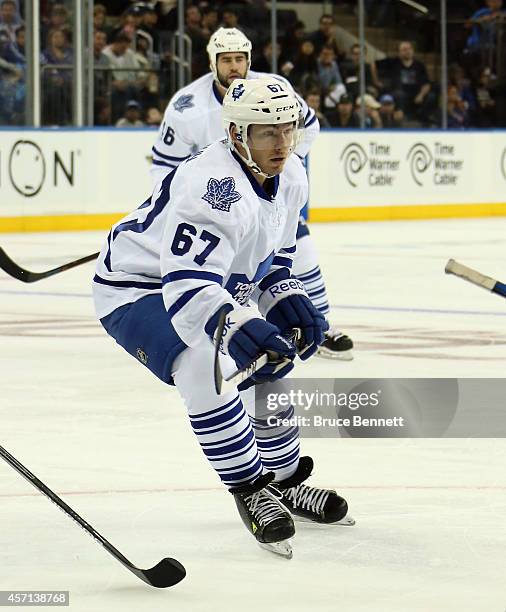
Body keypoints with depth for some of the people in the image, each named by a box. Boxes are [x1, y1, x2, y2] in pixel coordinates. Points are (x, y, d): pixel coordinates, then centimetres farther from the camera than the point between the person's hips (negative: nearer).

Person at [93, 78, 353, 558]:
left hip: (213, 281, 10)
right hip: (136, 288, -9)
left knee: (269, 365, 14)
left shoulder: (290, 177, -5)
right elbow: (188, 286, -44)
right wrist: (238, 328, -58)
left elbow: (272, 253, 12)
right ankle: (250, 491, -16)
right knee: (205, 370, -31)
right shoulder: (213, 186, -35)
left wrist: (288, 300, -5)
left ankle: (285, 482, 34)